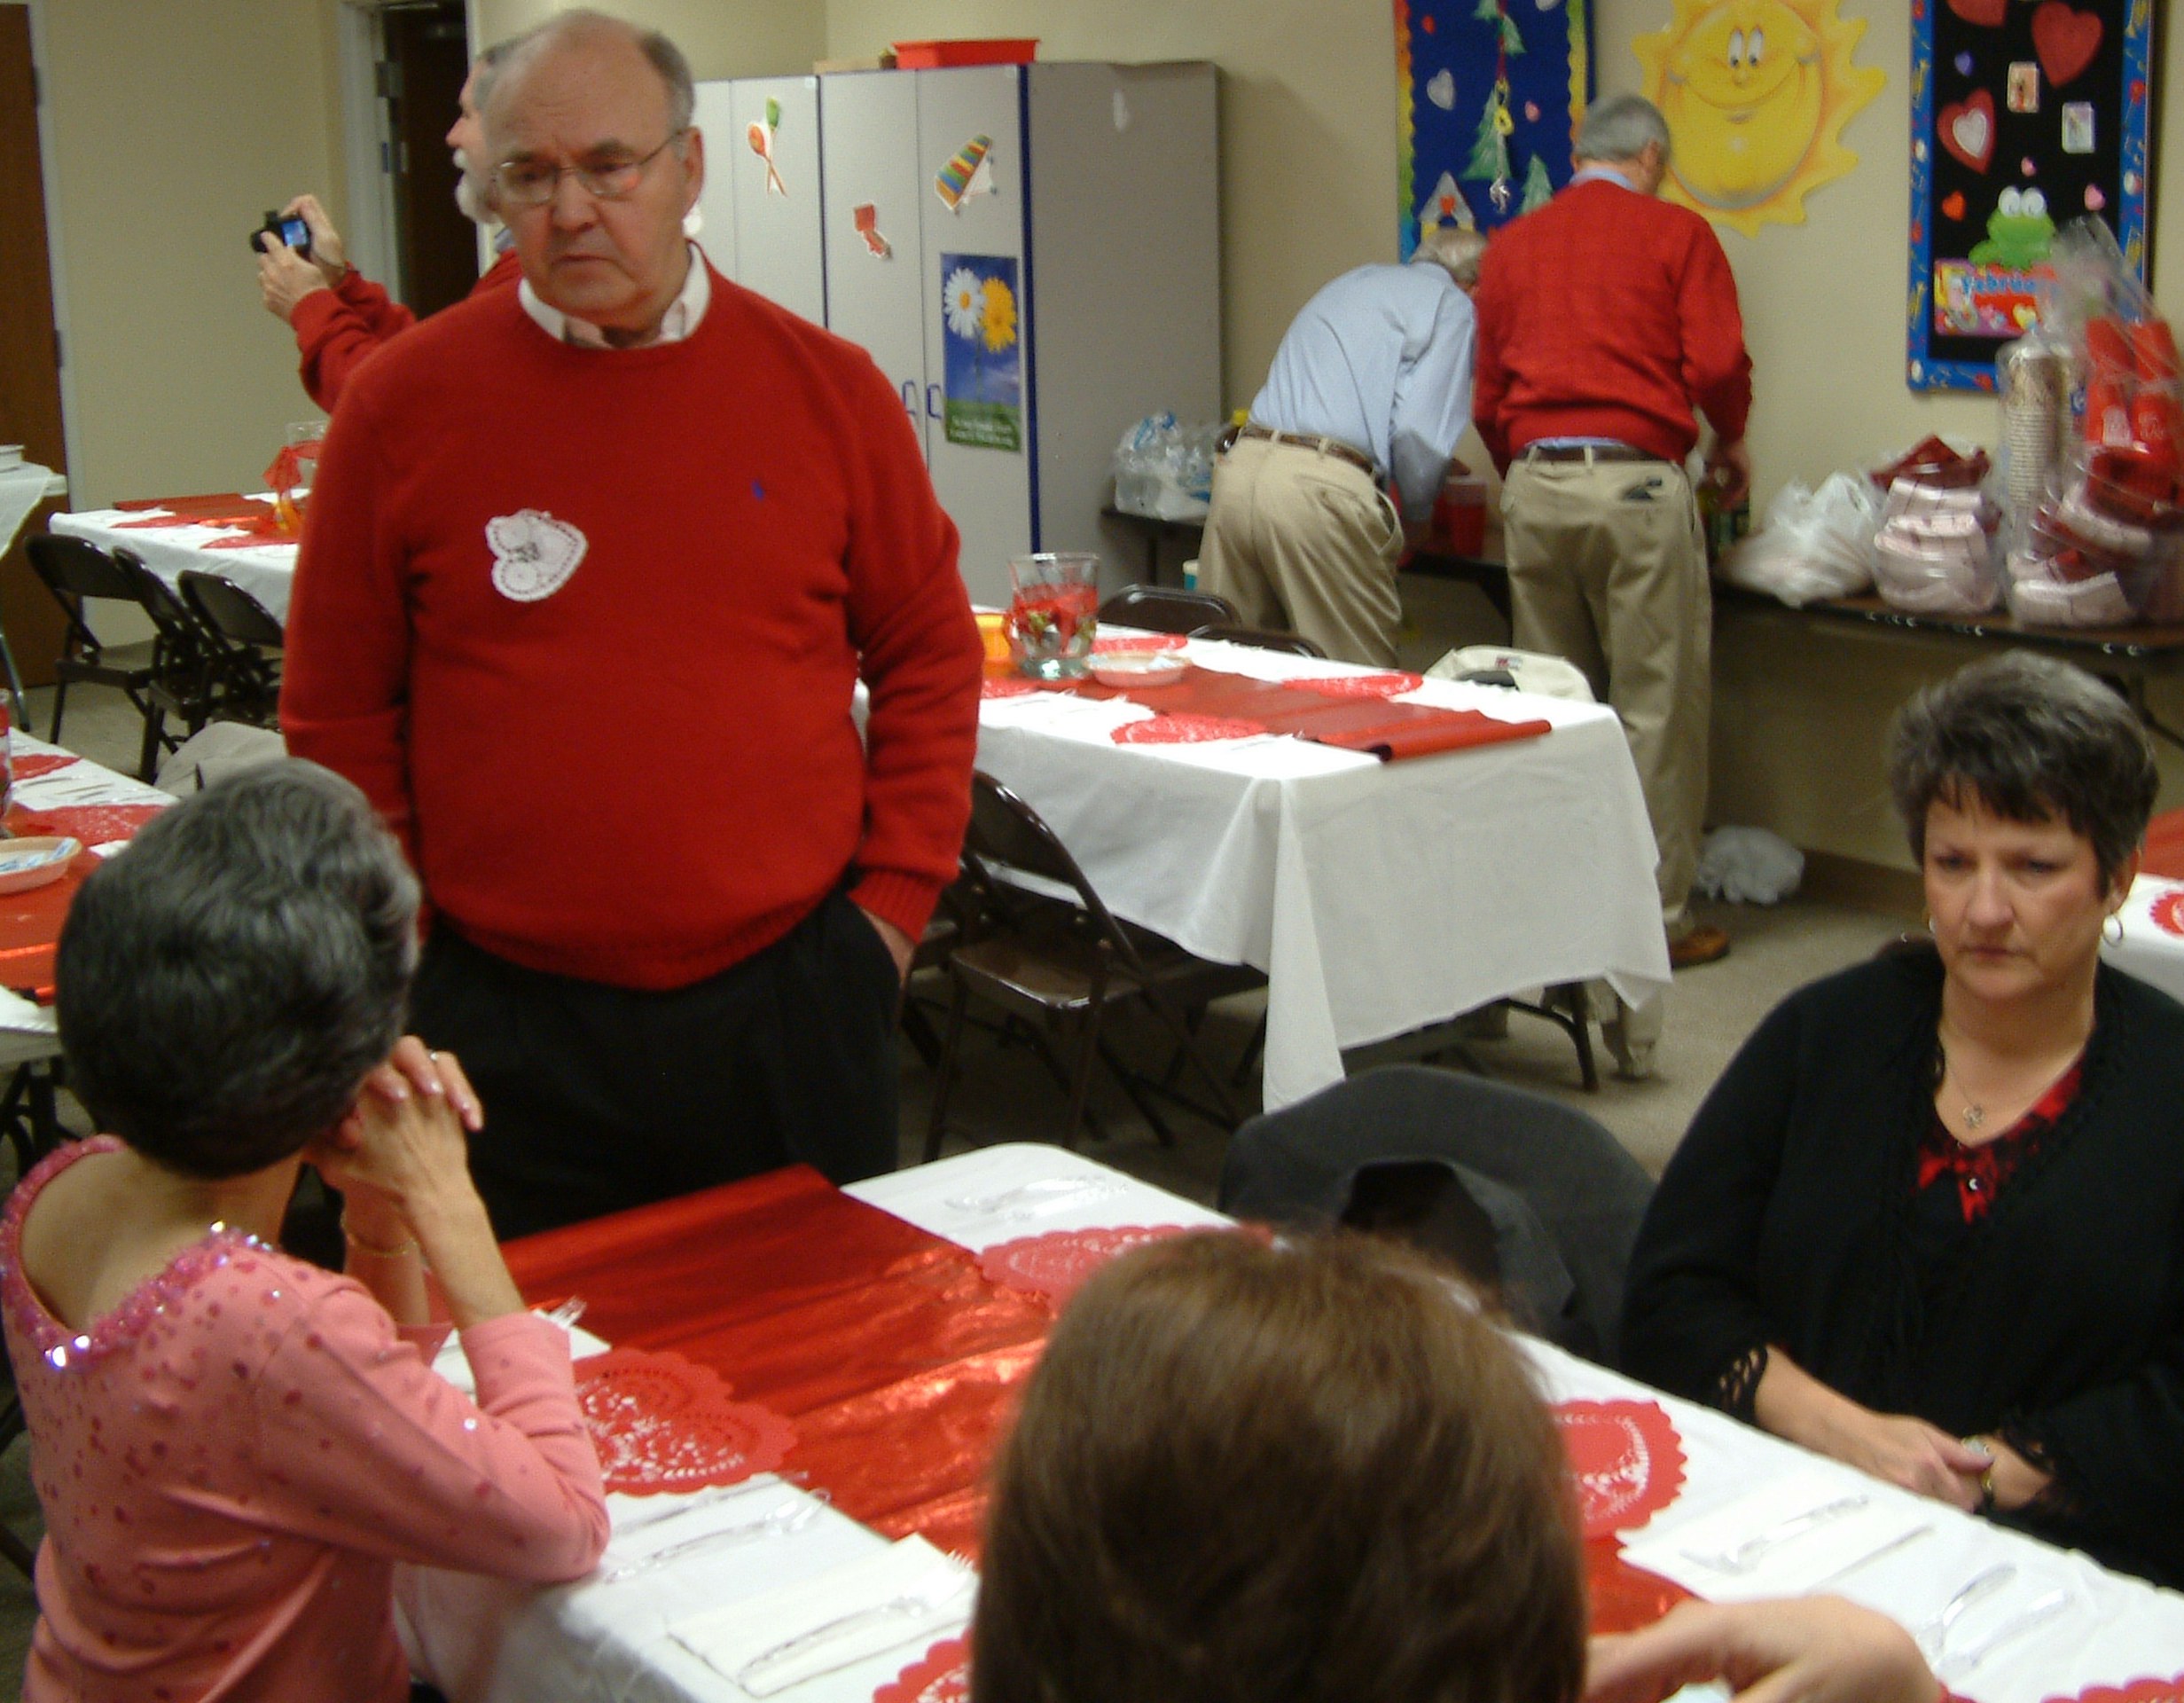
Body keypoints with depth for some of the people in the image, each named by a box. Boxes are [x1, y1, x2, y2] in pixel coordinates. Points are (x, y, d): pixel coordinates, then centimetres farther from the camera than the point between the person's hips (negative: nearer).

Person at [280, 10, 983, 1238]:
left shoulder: (825, 388, 0)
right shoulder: (405, 403, -3)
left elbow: (930, 657, 8)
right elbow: (338, 711, 3)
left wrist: (893, 896, 2)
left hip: (790, 998, 1)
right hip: (511, 1021, -1)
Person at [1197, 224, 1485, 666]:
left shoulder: (1352, 282, 28)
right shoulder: (1451, 304, 5)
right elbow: (1419, 429, -7)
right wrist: (1417, 514, 11)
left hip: (1239, 468, 7)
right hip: (1322, 489, -7)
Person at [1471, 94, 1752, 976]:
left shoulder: (1511, 245, 15)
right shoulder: (1675, 233, 3)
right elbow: (1717, 365, -6)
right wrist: (1729, 441, 13)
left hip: (1533, 487, 5)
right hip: (1635, 482, -4)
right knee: (1655, 709, 2)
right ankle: (1658, 914, 5)